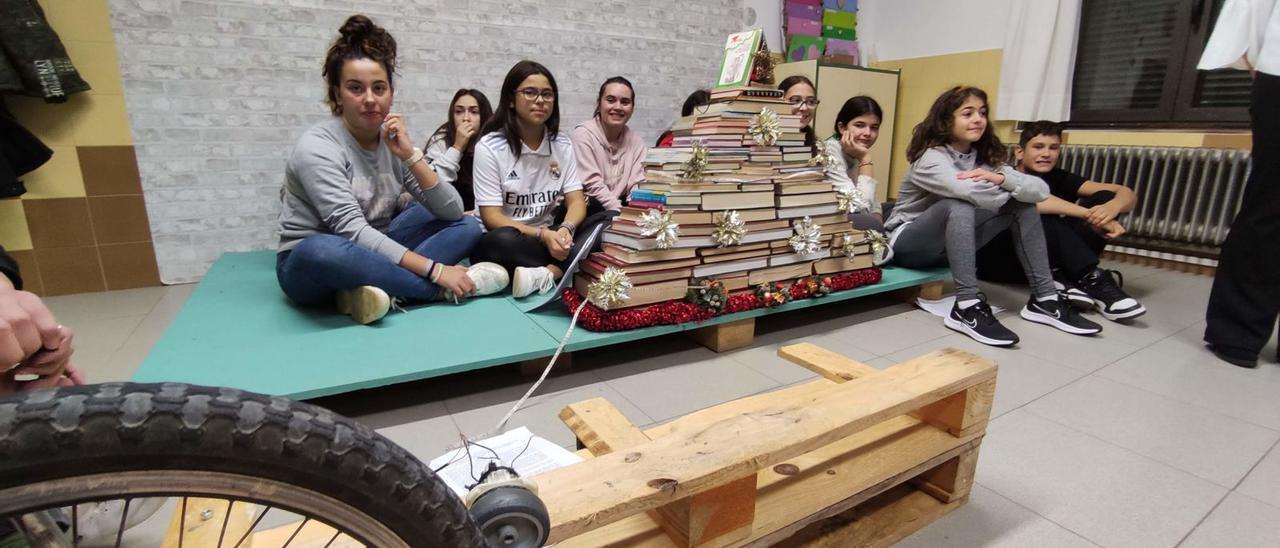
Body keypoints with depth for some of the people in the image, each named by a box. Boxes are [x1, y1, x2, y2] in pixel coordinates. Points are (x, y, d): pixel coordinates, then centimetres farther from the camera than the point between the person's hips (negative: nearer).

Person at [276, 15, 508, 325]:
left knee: (466, 226, -6)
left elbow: (453, 212, -9)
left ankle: (377, 290, -27)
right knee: (321, 250, -41)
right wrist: (435, 270, -32)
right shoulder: (317, 146, -17)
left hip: (371, 258, 6)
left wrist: (410, 155, -20)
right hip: (310, 267, -6)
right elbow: (354, 233, -27)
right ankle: (441, 290, -24)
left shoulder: (393, 141, 0)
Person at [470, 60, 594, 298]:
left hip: (549, 236, 4)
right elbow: (492, 217, -14)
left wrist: (565, 230, -26)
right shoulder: (490, 147, -9)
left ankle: (545, 274, -31)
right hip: (506, 241, -4)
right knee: (504, 241, -39)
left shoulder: (562, 144, 4)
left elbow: (576, 202, -2)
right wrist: (543, 235, -28)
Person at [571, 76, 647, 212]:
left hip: (620, 206, 5)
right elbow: (593, 186, -15)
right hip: (585, 211, -5)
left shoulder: (636, 142, 7)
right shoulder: (582, 135, -8)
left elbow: (637, 188, 0)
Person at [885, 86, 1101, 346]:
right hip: (908, 243, -7)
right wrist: (1009, 194, -15)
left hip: (951, 242, 7)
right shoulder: (930, 158, -18)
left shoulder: (984, 157, 3)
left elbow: (1041, 190, -9)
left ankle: (1044, 300, -4)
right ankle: (967, 308, -34)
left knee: (1024, 205, -5)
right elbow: (974, 193, -37)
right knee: (959, 205, -34)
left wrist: (1002, 178, -28)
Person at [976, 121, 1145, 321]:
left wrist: (1112, 207, -29)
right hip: (999, 261, -6)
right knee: (1040, 215, -31)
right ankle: (1093, 280, -30)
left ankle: (1063, 277, -23)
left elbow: (1127, 193, -6)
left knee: (1105, 197, -7)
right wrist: (1089, 215, -35)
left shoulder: (1059, 178, 4)